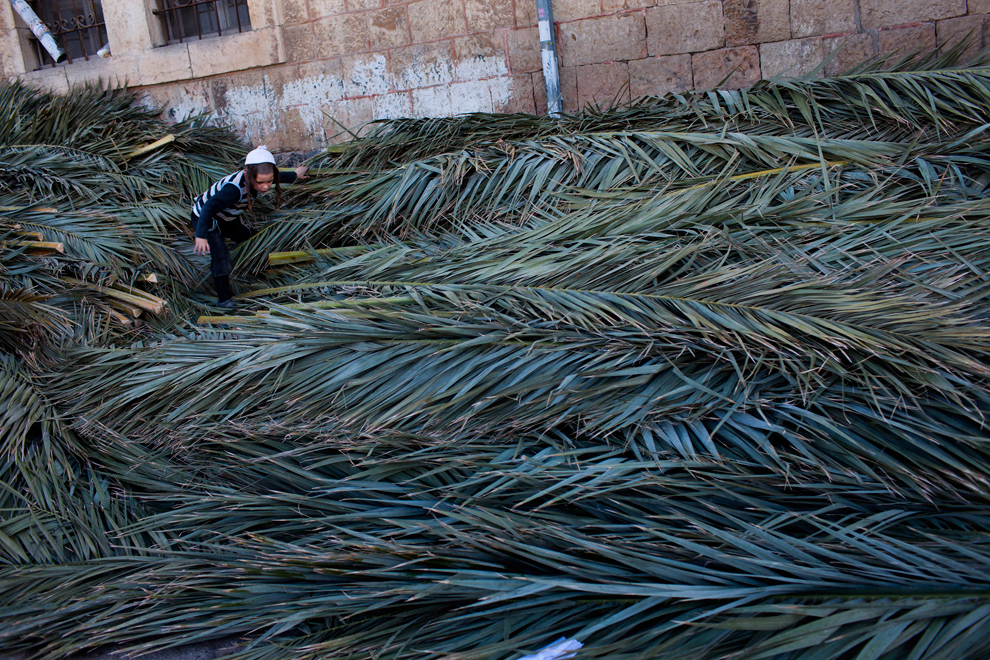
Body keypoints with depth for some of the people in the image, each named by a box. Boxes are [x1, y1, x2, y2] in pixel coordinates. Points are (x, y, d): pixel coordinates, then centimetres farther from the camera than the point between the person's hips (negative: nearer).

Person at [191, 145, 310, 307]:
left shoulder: (259, 179, -19)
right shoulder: (235, 189, -45)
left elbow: (279, 178, 5)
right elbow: (209, 207, -48)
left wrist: (295, 176, 21)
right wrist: (201, 236, -55)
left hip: (227, 217, 9)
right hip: (204, 218, -8)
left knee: (249, 238, 26)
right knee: (221, 256, -22)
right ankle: (223, 300, -12)